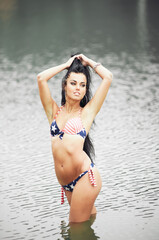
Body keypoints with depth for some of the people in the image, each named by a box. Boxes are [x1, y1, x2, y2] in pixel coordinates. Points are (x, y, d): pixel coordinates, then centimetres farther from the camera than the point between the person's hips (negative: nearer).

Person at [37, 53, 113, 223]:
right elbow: (41, 78, 7)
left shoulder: (87, 112, 6)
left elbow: (108, 77, 2)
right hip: (66, 183, 4)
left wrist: (88, 62, 17)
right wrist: (67, 65, 17)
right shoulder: (54, 112, 15)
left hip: (85, 176, -4)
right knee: (88, 219, 13)